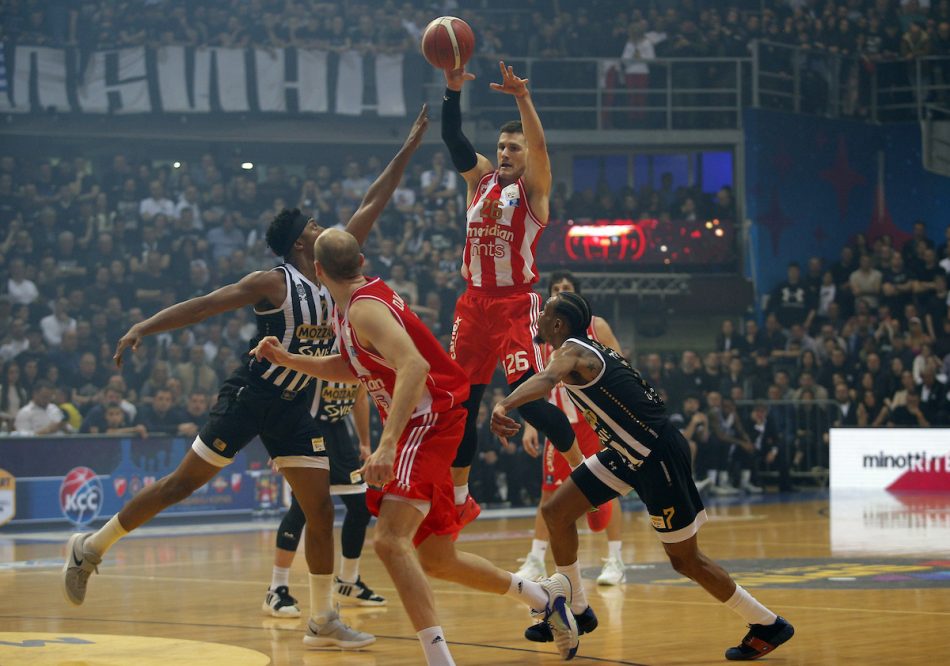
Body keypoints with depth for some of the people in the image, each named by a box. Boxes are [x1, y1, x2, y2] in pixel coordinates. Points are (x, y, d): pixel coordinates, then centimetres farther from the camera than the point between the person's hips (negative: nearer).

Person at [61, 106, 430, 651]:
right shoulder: (274, 283, -13)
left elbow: (371, 209, 7)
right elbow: (203, 306, -15)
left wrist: (408, 151, 6)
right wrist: (142, 328, -23)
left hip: (295, 407, 6)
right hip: (250, 396, -6)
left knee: (321, 509, 0)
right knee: (183, 483, -1)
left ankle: (323, 621, 7)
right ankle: (91, 548, 13)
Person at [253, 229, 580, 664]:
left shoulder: (365, 308, -19)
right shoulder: (361, 299, 11)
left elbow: (414, 365, -35)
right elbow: (351, 368, 26)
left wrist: (387, 445, -43)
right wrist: (288, 360, 16)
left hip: (429, 421, -10)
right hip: (418, 427, 10)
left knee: (389, 541, -26)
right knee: (437, 561, 18)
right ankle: (546, 596, 36)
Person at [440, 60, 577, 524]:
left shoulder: (533, 187, -1)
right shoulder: (480, 178, 12)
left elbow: (539, 146, -20)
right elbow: (452, 138, -1)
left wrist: (522, 99, -36)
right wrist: (453, 91, -18)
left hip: (516, 303, -6)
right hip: (474, 302, 6)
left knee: (529, 397, -16)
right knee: (461, 402, 7)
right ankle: (459, 499, 19)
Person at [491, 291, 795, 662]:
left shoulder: (574, 351, -19)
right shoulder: (582, 350, 9)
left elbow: (547, 379, -40)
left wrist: (504, 406, -54)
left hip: (659, 454, -9)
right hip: (627, 451, 9)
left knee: (685, 560, 1)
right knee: (556, 512, 6)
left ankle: (768, 625, 14)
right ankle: (575, 611, 17)